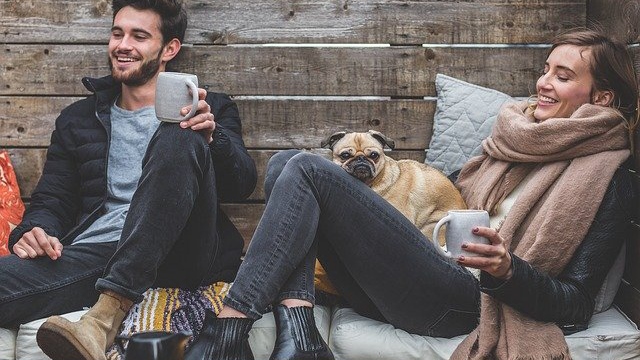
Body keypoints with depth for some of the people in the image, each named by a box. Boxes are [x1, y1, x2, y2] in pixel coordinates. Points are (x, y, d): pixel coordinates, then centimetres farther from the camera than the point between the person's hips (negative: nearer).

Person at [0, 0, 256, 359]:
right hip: (94, 253, -1)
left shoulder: (210, 109, 19)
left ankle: (109, 312, -39)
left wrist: (211, 137, -16)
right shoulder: (77, 119, 26)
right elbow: (52, 199, 20)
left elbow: (244, 184, 5)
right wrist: (35, 231, -4)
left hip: (182, 255, 2)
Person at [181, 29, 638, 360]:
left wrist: (508, 271, -24)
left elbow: (576, 306, -5)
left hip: (459, 301, -8)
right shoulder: (514, 135, 20)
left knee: (307, 169, -18)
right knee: (284, 163, -3)